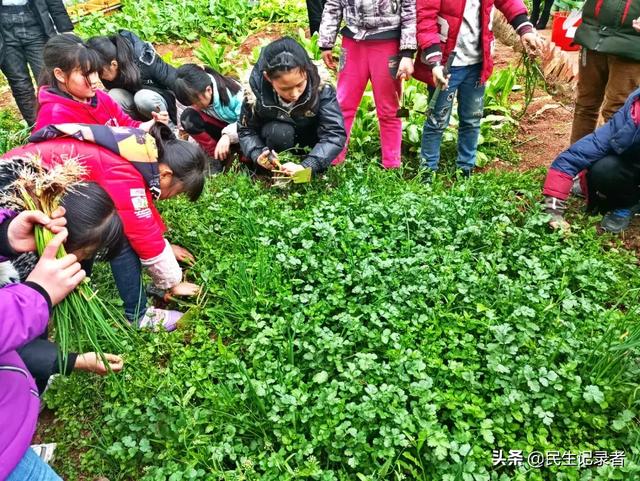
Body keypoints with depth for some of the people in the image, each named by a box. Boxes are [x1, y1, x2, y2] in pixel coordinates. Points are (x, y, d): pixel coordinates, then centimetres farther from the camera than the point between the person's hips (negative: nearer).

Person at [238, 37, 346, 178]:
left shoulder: (321, 88, -31)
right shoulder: (256, 91, -28)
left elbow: (335, 133, -35)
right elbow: (246, 130, -15)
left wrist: (305, 167, -48)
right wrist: (258, 155, -36)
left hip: (309, 141, 1)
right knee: (279, 132, -34)